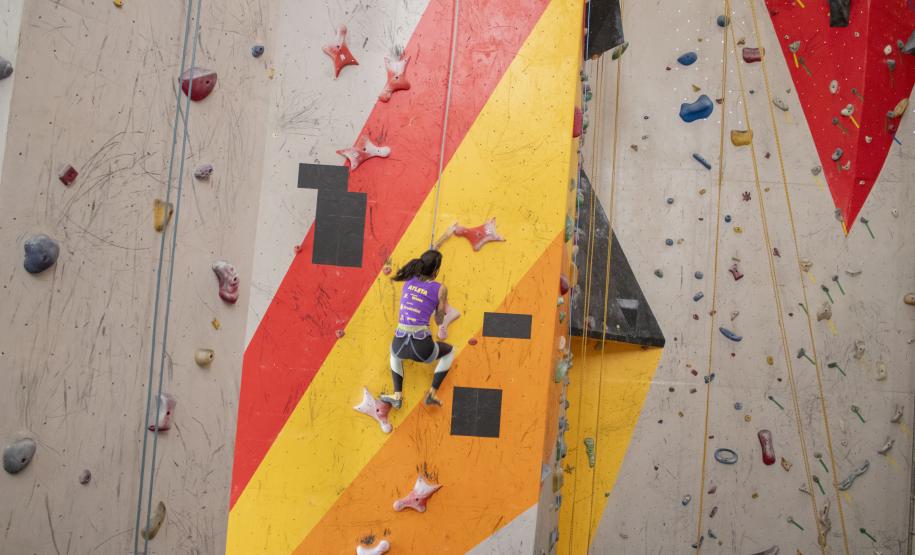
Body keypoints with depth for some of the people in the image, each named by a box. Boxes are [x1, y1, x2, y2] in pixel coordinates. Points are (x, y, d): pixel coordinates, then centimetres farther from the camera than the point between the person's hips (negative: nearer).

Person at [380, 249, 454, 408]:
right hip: (422, 348, -3)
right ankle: (432, 393, 22)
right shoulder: (440, 289, 0)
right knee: (450, 351, 31)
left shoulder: (409, 280, 10)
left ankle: (397, 396, 30)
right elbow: (439, 321, 11)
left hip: (400, 345, 3)